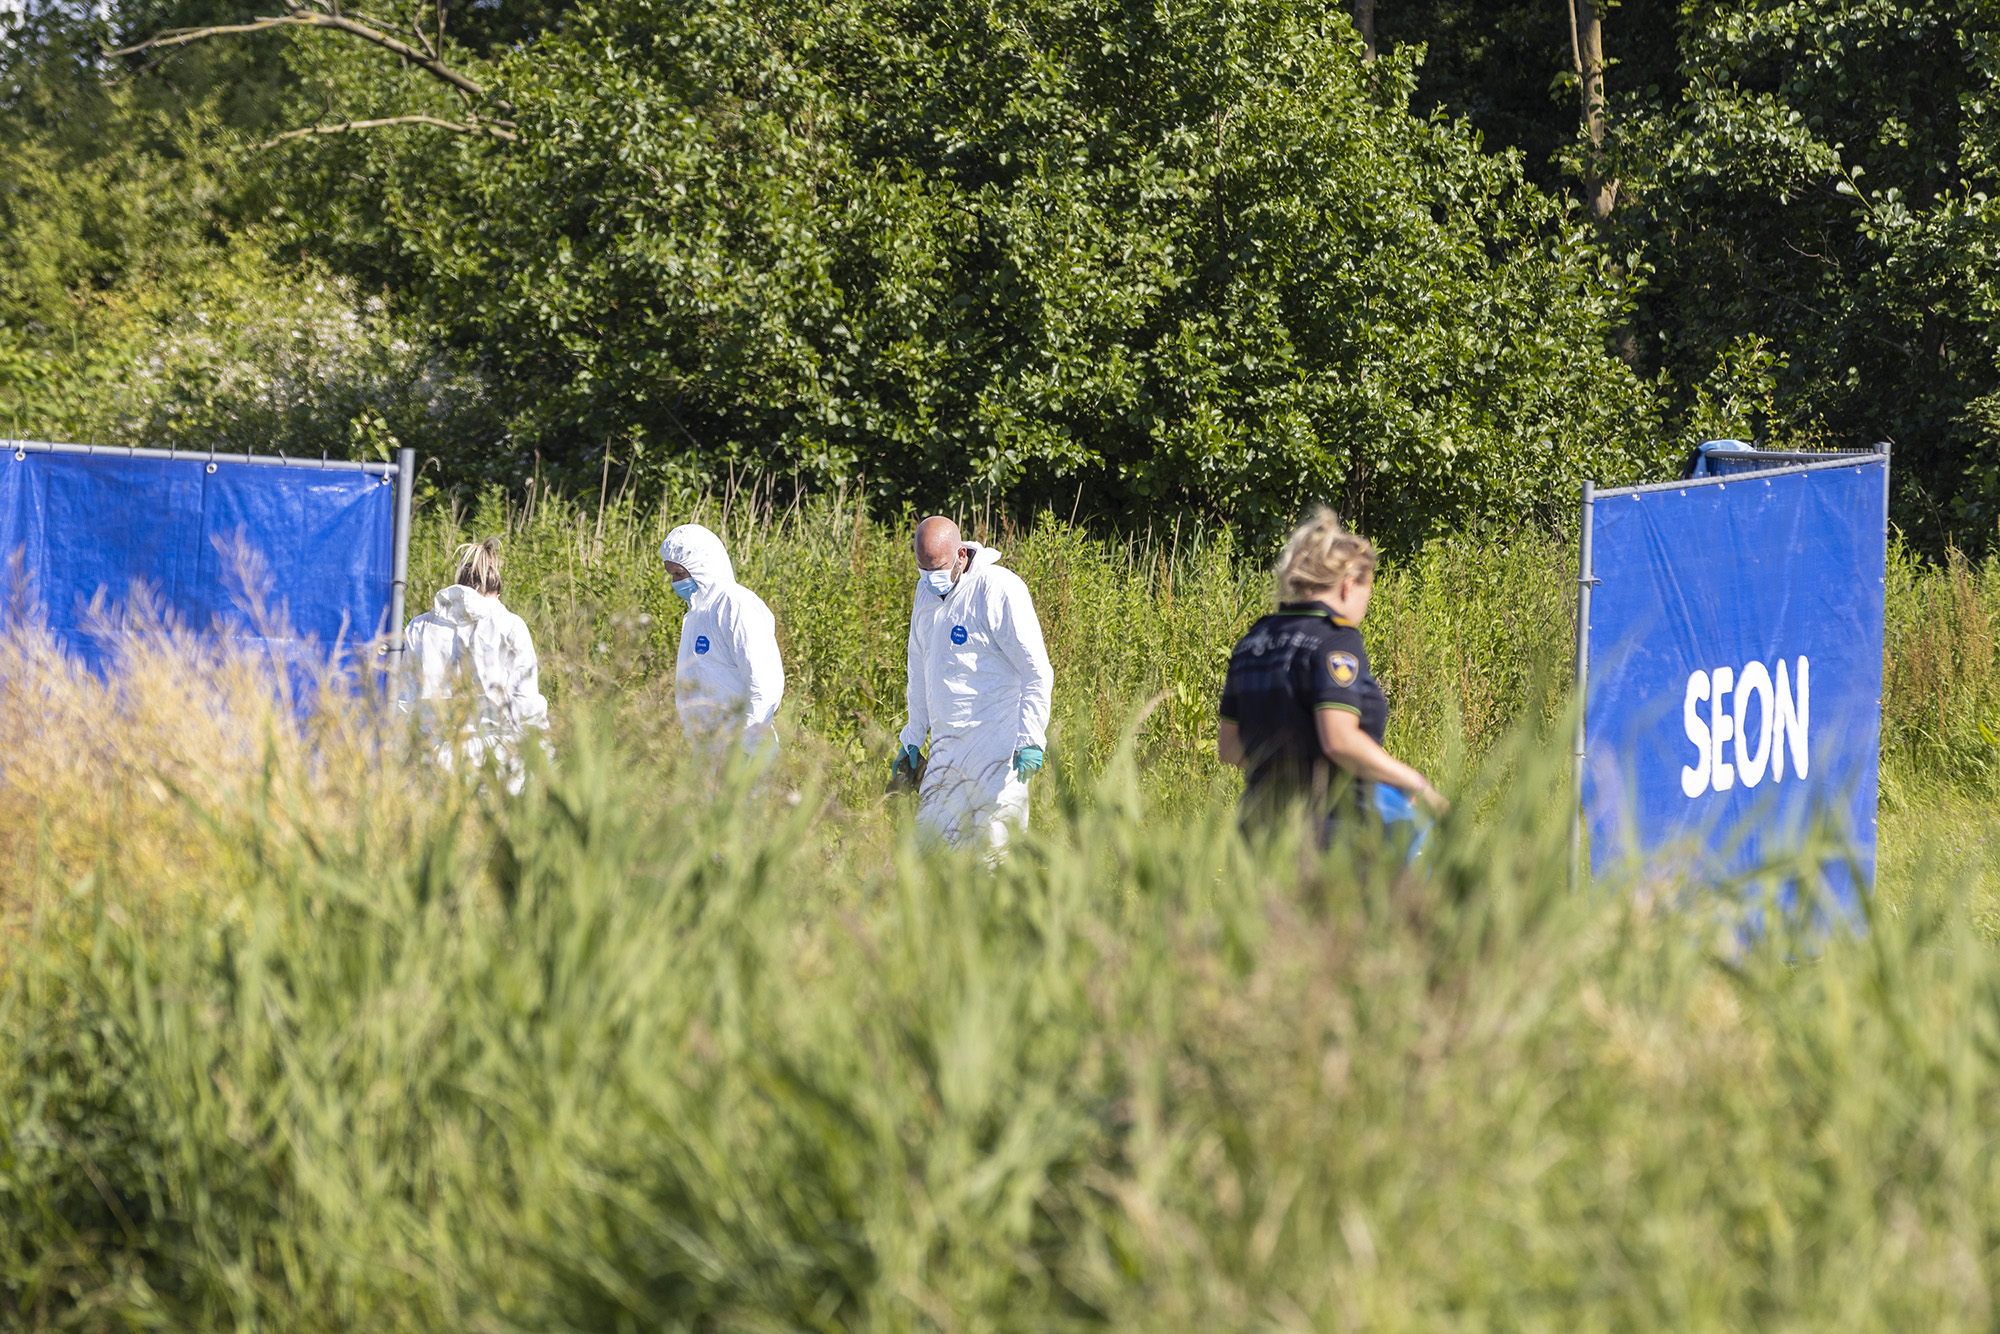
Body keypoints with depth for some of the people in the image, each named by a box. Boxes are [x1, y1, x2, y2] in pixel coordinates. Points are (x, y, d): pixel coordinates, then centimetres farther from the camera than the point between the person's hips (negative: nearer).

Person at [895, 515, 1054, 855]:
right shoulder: (926, 591, 13)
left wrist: (1031, 740, -18)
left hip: (995, 745, -7)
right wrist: (912, 738, 22)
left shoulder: (998, 588, -10)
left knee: (995, 846, -10)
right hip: (945, 748, 7)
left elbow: (1037, 673, -12)